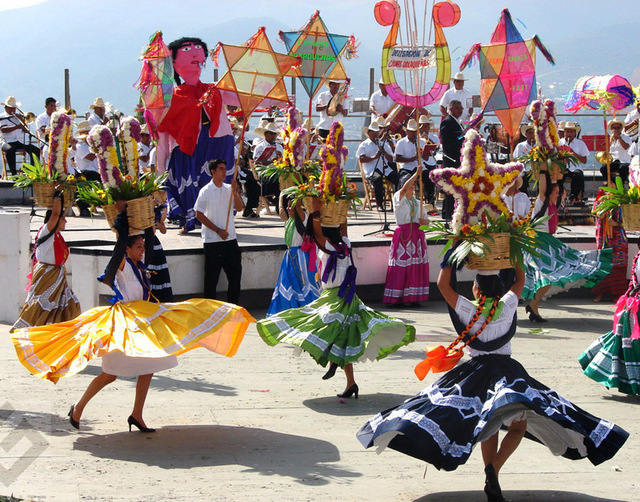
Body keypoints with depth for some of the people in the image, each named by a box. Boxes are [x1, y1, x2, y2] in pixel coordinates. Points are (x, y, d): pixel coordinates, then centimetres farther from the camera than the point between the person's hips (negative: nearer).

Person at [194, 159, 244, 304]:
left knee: (235, 273, 8)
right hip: (212, 240, -5)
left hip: (230, 238, 5)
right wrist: (218, 230, -12)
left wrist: (235, 192, -15)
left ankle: (233, 306, 20)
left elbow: (239, 208, 0)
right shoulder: (206, 191, -6)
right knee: (211, 276, 2)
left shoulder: (229, 189, 7)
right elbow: (199, 215, -8)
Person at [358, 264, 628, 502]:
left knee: (487, 426, 11)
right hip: (509, 371, -1)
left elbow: (442, 284, -1)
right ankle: (494, 467, -28)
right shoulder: (507, 306, 0)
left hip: (477, 372, 1)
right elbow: (520, 279, 16)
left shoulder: (469, 311, -4)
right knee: (519, 425, -3)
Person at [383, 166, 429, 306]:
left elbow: (425, 220, 20)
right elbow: (405, 188, -17)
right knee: (401, 267, -8)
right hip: (402, 234, -5)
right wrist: (417, 173, -23)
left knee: (416, 267, -1)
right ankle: (398, 298, -6)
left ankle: (413, 298, 2)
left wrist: (423, 221, -4)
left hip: (417, 234, 5)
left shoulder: (417, 203, 18)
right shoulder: (398, 198, 2)